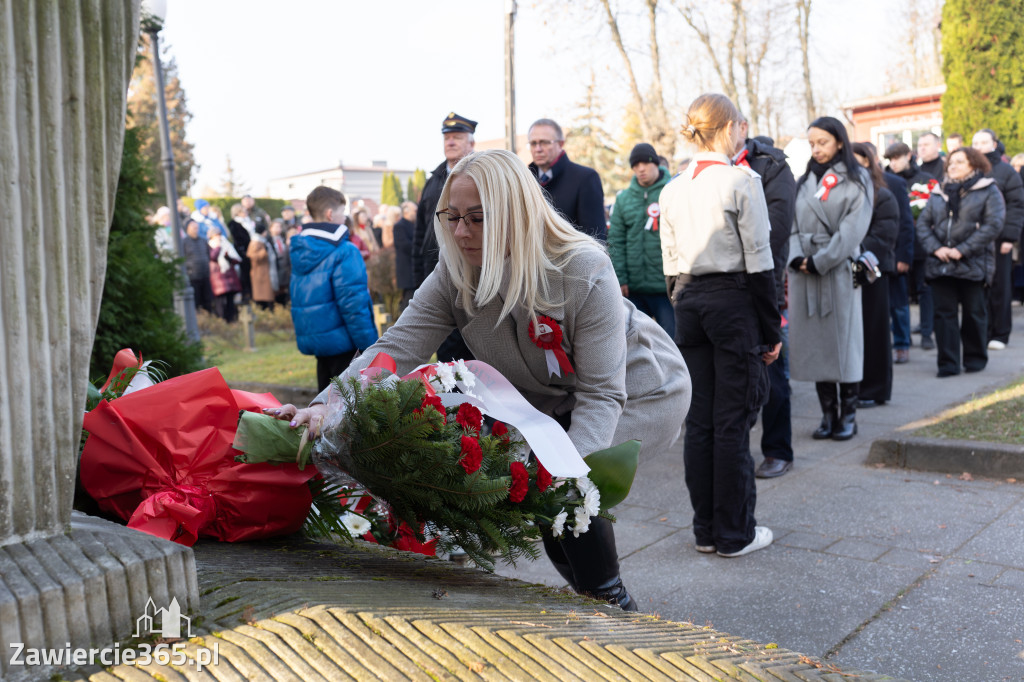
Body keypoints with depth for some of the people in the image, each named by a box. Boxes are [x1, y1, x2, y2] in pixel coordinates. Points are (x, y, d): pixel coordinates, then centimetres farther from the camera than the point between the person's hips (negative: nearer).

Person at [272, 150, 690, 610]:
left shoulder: (585, 271, -33)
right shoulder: (454, 274, -18)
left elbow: (601, 392, -32)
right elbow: (397, 348, -27)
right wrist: (326, 405, -43)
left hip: (640, 390, -6)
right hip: (555, 402, 6)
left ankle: (614, 607, -3)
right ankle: (586, 593, 27)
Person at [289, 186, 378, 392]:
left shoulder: (298, 250, 9)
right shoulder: (344, 252, -16)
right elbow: (353, 303, -20)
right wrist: (369, 344, -15)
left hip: (311, 339, 8)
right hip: (341, 341, -8)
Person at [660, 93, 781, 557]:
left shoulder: (672, 190, 8)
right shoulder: (741, 181, -9)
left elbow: (671, 265, 11)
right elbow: (759, 262, -10)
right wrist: (771, 330, -4)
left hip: (688, 302, 6)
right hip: (733, 299, -5)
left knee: (699, 419, 10)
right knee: (733, 420, 1)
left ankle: (706, 529, 19)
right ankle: (735, 533, 11)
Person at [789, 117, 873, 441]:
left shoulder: (856, 180, 3)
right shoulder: (803, 181, 16)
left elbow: (853, 229, -7)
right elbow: (793, 224, 9)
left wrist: (819, 261, -14)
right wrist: (796, 258, -9)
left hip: (839, 270, -4)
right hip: (804, 272, 4)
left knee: (843, 339, 0)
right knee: (814, 342, 4)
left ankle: (848, 414, 9)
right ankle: (828, 414, 12)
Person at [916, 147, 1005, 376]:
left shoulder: (988, 191, 1)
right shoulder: (938, 194, 14)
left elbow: (993, 224, -10)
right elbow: (923, 223, 8)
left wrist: (962, 250, -16)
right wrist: (936, 248, -10)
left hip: (973, 265, -3)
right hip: (940, 264, 3)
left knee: (974, 313, 7)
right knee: (944, 313, 1)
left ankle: (976, 358, 22)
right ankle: (948, 363, 5)